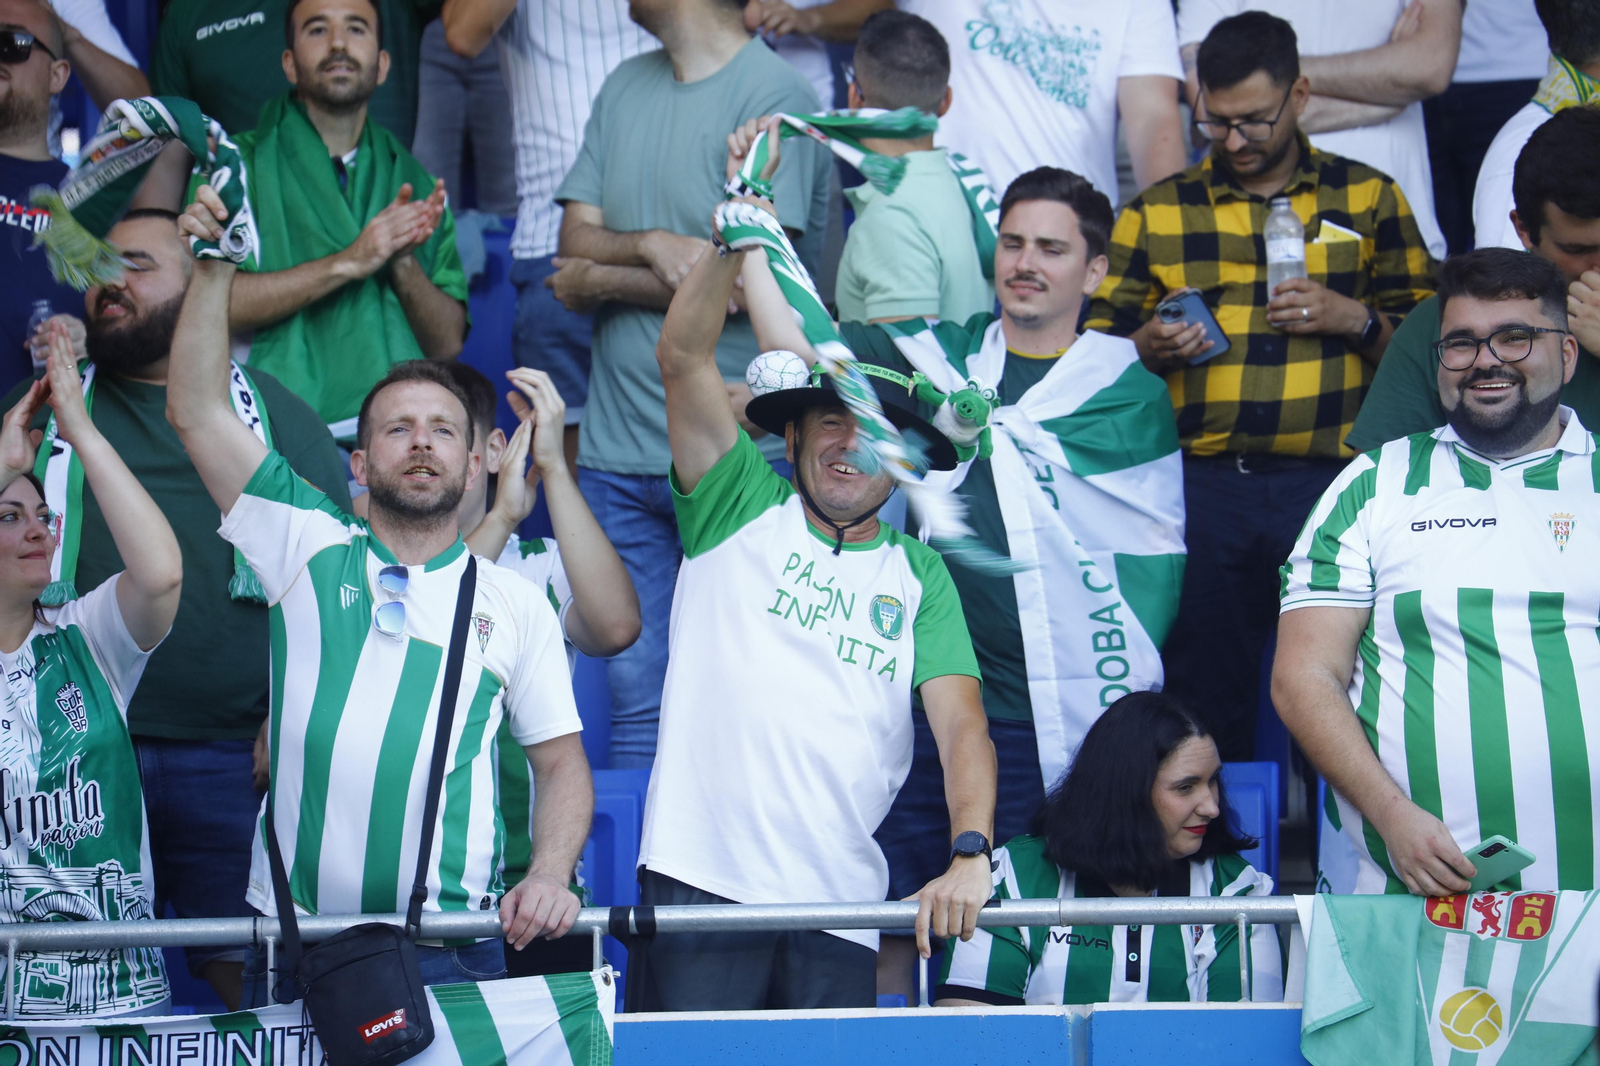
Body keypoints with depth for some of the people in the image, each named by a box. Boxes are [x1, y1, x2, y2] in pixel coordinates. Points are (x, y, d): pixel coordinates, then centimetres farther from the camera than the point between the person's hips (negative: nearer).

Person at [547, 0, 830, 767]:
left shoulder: (773, 96, -8)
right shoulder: (625, 89, 15)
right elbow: (573, 244, 9)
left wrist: (598, 279, -3)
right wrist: (652, 244, -13)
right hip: (617, 446, 6)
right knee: (635, 689, 6)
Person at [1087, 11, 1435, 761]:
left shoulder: (1369, 199, 10)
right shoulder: (1156, 212, 12)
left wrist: (1356, 320, -7)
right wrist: (1150, 346, -7)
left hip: (1334, 481, -1)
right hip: (1204, 485, 1)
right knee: (1203, 692, 4)